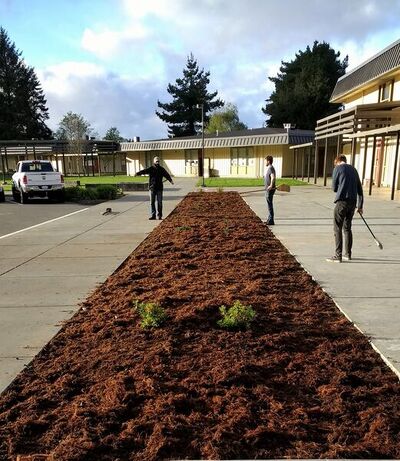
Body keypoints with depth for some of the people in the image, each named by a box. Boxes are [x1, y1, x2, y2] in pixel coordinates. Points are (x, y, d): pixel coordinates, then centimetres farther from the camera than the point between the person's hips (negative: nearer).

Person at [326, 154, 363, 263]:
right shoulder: (353, 169, 16)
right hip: (353, 202, 6)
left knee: (337, 229, -1)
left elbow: (334, 188, 0)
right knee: (347, 228, 16)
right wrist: (360, 206, 23)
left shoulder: (337, 168, -1)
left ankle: (338, 256, -3)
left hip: (342, 201, -6)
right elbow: (360, 189, 18)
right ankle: (348, 254, 22)